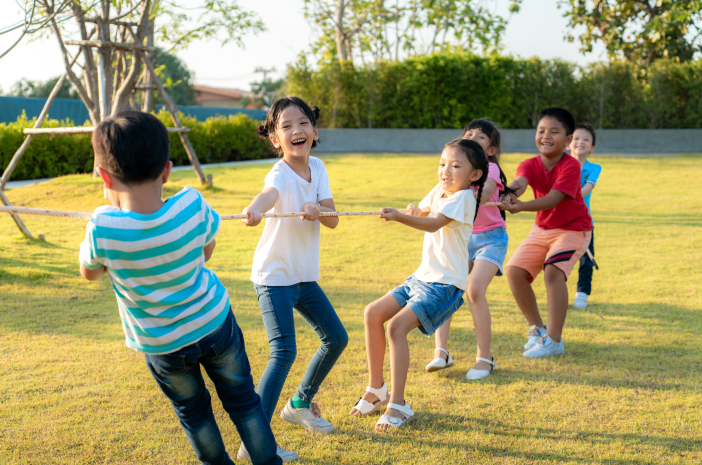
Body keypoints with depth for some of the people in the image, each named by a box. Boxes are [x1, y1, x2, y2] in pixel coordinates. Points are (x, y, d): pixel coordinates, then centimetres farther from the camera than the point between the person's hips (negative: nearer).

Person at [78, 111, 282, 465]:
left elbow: (89, 272, -4)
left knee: (192, 412, 24)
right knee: (243, 401, 20)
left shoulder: (103, 228, -28)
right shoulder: (192, 206, -22)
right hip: (216, 323, 1)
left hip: (162, 345, -1)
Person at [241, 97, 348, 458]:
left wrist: (317, 210, -28)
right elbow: (269, 194, -46)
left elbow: (333, 219, -5)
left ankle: (299, 405, 34)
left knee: (336, 338, 14)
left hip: (305, 276, 8)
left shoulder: (317, 168, -1)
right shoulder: (280, 175, -21)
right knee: (284, 352, -18)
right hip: (274, 277, -8)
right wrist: (254, 209, -69)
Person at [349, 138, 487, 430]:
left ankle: (398, 405, -17)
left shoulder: (462, 198, -15)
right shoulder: (440, 190, 10)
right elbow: (423, 212, 29)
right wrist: (414, 211, 6)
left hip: (445, 285, -9)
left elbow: (434, 224, -32)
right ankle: (376, 390, 15)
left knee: (397, 326, -24)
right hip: (422, 277, 9)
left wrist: (399, 217, -46)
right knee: (373, 314, 3)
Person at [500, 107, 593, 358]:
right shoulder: (530, 165, -8)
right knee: (515, 270, -6)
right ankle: (537, 328, 12)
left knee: (553, 271, -27)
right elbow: (519, 182, -32)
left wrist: (520, 206, -51)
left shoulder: (571, 166, -22)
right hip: (542, 228, 6)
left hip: (573, 228, -6)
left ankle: (554, 339, -20)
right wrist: (509, 194, -57)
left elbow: (552, 200, -34)